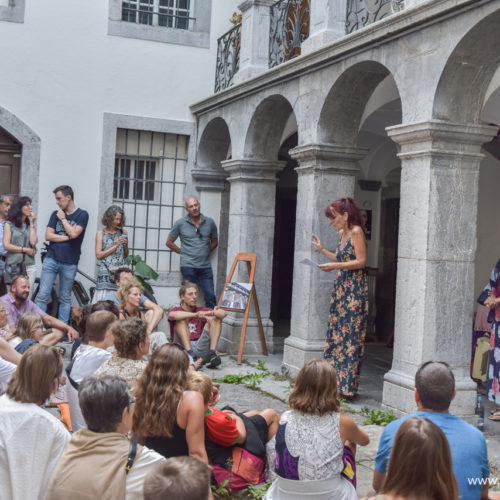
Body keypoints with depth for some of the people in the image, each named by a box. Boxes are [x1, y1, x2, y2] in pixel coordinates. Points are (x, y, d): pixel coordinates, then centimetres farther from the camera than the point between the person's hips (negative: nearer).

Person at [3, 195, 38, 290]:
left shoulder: (31, 225, 14)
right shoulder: (9, 224, 5)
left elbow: (33, 242, -3)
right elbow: (6, 245, -4)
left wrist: (32, 223, 1)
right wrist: (25, 249, -5)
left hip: (29, 266, 2)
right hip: (13, 266, -2)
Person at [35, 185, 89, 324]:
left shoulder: (82, 215, 1)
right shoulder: (56, 214, 12)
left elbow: (74, 233, -13)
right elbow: (48, 236, 3)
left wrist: (63, 219, -2)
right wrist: (67, 237, -6)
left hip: (69, 264, -2)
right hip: (51, 260, 3)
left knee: (65, 298, 5)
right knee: (42, 295, -3)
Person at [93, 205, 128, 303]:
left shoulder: (123, 232, 12)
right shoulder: (101, 234, 7)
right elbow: (98, 255, -1)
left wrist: (126, 245, -1)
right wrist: (116, 246, -5)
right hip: (106, 272, -2)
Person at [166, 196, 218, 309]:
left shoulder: (209, 222, 7)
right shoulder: (180, 223, 1)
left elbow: (214, 242, 20)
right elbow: (169, 242, 9)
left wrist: (206, 252, 8)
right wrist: (183, 252, 6)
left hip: (205, 266, 2)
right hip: (188, 266, -2)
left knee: (210, 296, -1)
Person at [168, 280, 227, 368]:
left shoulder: (201, 311, 21)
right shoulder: (176, 310, 12)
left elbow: (223, 313, 5)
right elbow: (172, 315, -17)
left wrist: (210, 313, -17)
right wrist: (195, 315, -28)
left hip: (201, 349, 3)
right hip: (183, 348, -3)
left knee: (216, 318, -3)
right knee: (181, 320, -17)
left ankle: (213, 354, -22)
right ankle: (190, 354, -34)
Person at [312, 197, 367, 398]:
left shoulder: (356, 231, -10)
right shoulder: (342, 233, 15)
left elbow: (361, 261, -15)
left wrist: (335, 266, -19)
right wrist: (322, 250, 18)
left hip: (354, 289, -9)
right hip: (340, 287, 9)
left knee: (350, 335, -6)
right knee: (336, 333, 10)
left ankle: (347, 387, -2)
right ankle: (335, 381, 16)